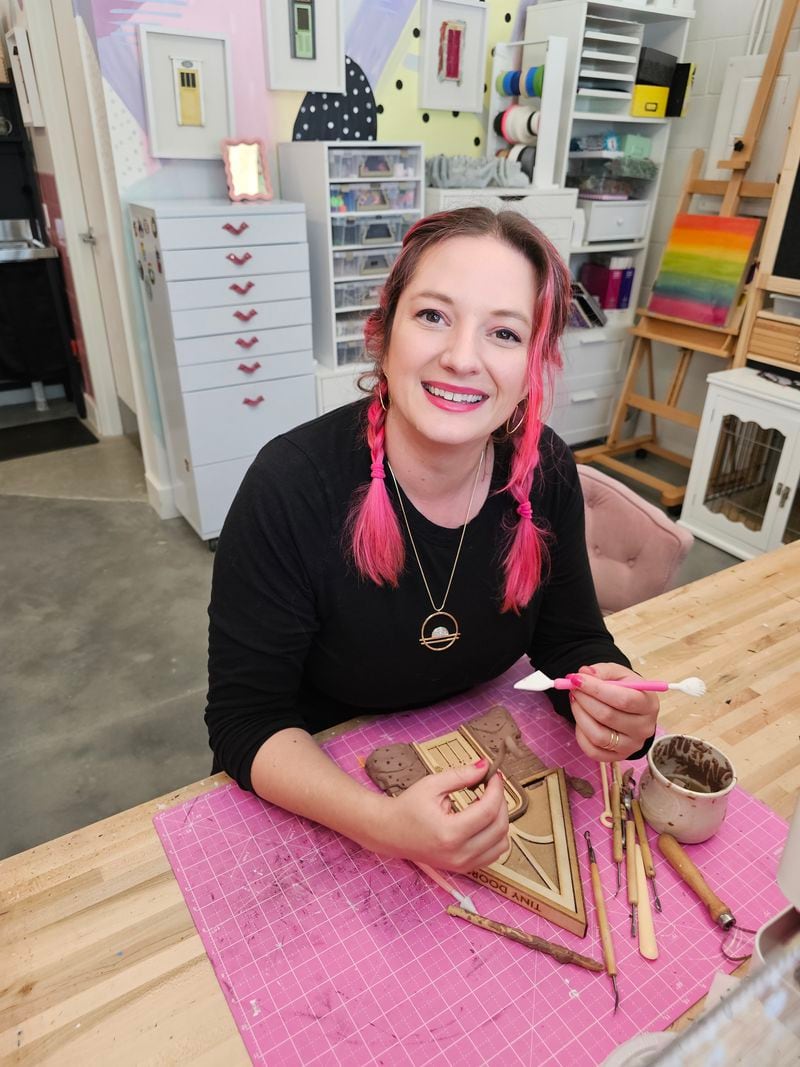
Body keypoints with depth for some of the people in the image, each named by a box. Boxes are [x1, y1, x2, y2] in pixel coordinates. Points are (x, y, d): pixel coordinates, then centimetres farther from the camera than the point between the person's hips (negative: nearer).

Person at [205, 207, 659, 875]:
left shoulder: (546, 472, -13)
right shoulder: (291, 488, -26)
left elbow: (571, 638, -3)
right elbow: (246, 719, -21)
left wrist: (616, 710, -25)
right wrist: (384, 824, -36)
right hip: (322, 787, -2)